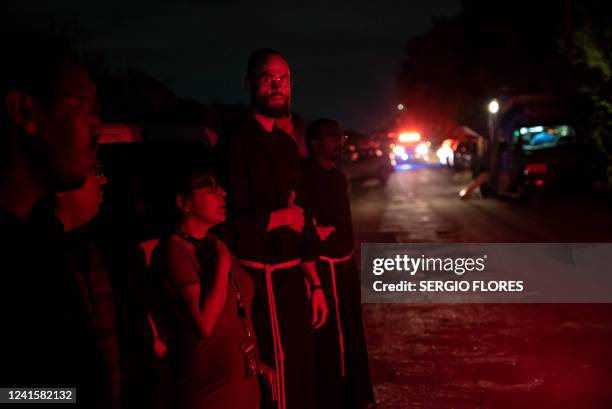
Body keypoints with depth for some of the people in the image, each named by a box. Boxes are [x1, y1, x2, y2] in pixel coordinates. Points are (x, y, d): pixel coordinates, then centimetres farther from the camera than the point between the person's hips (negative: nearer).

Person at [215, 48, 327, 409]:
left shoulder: (287, 145, 13)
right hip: (261, 281, -8)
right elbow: (233, 222, -21)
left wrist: (315, 284, 17)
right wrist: (282, 217, -5)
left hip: (294, 277, 8)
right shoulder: (237, 143, -13)